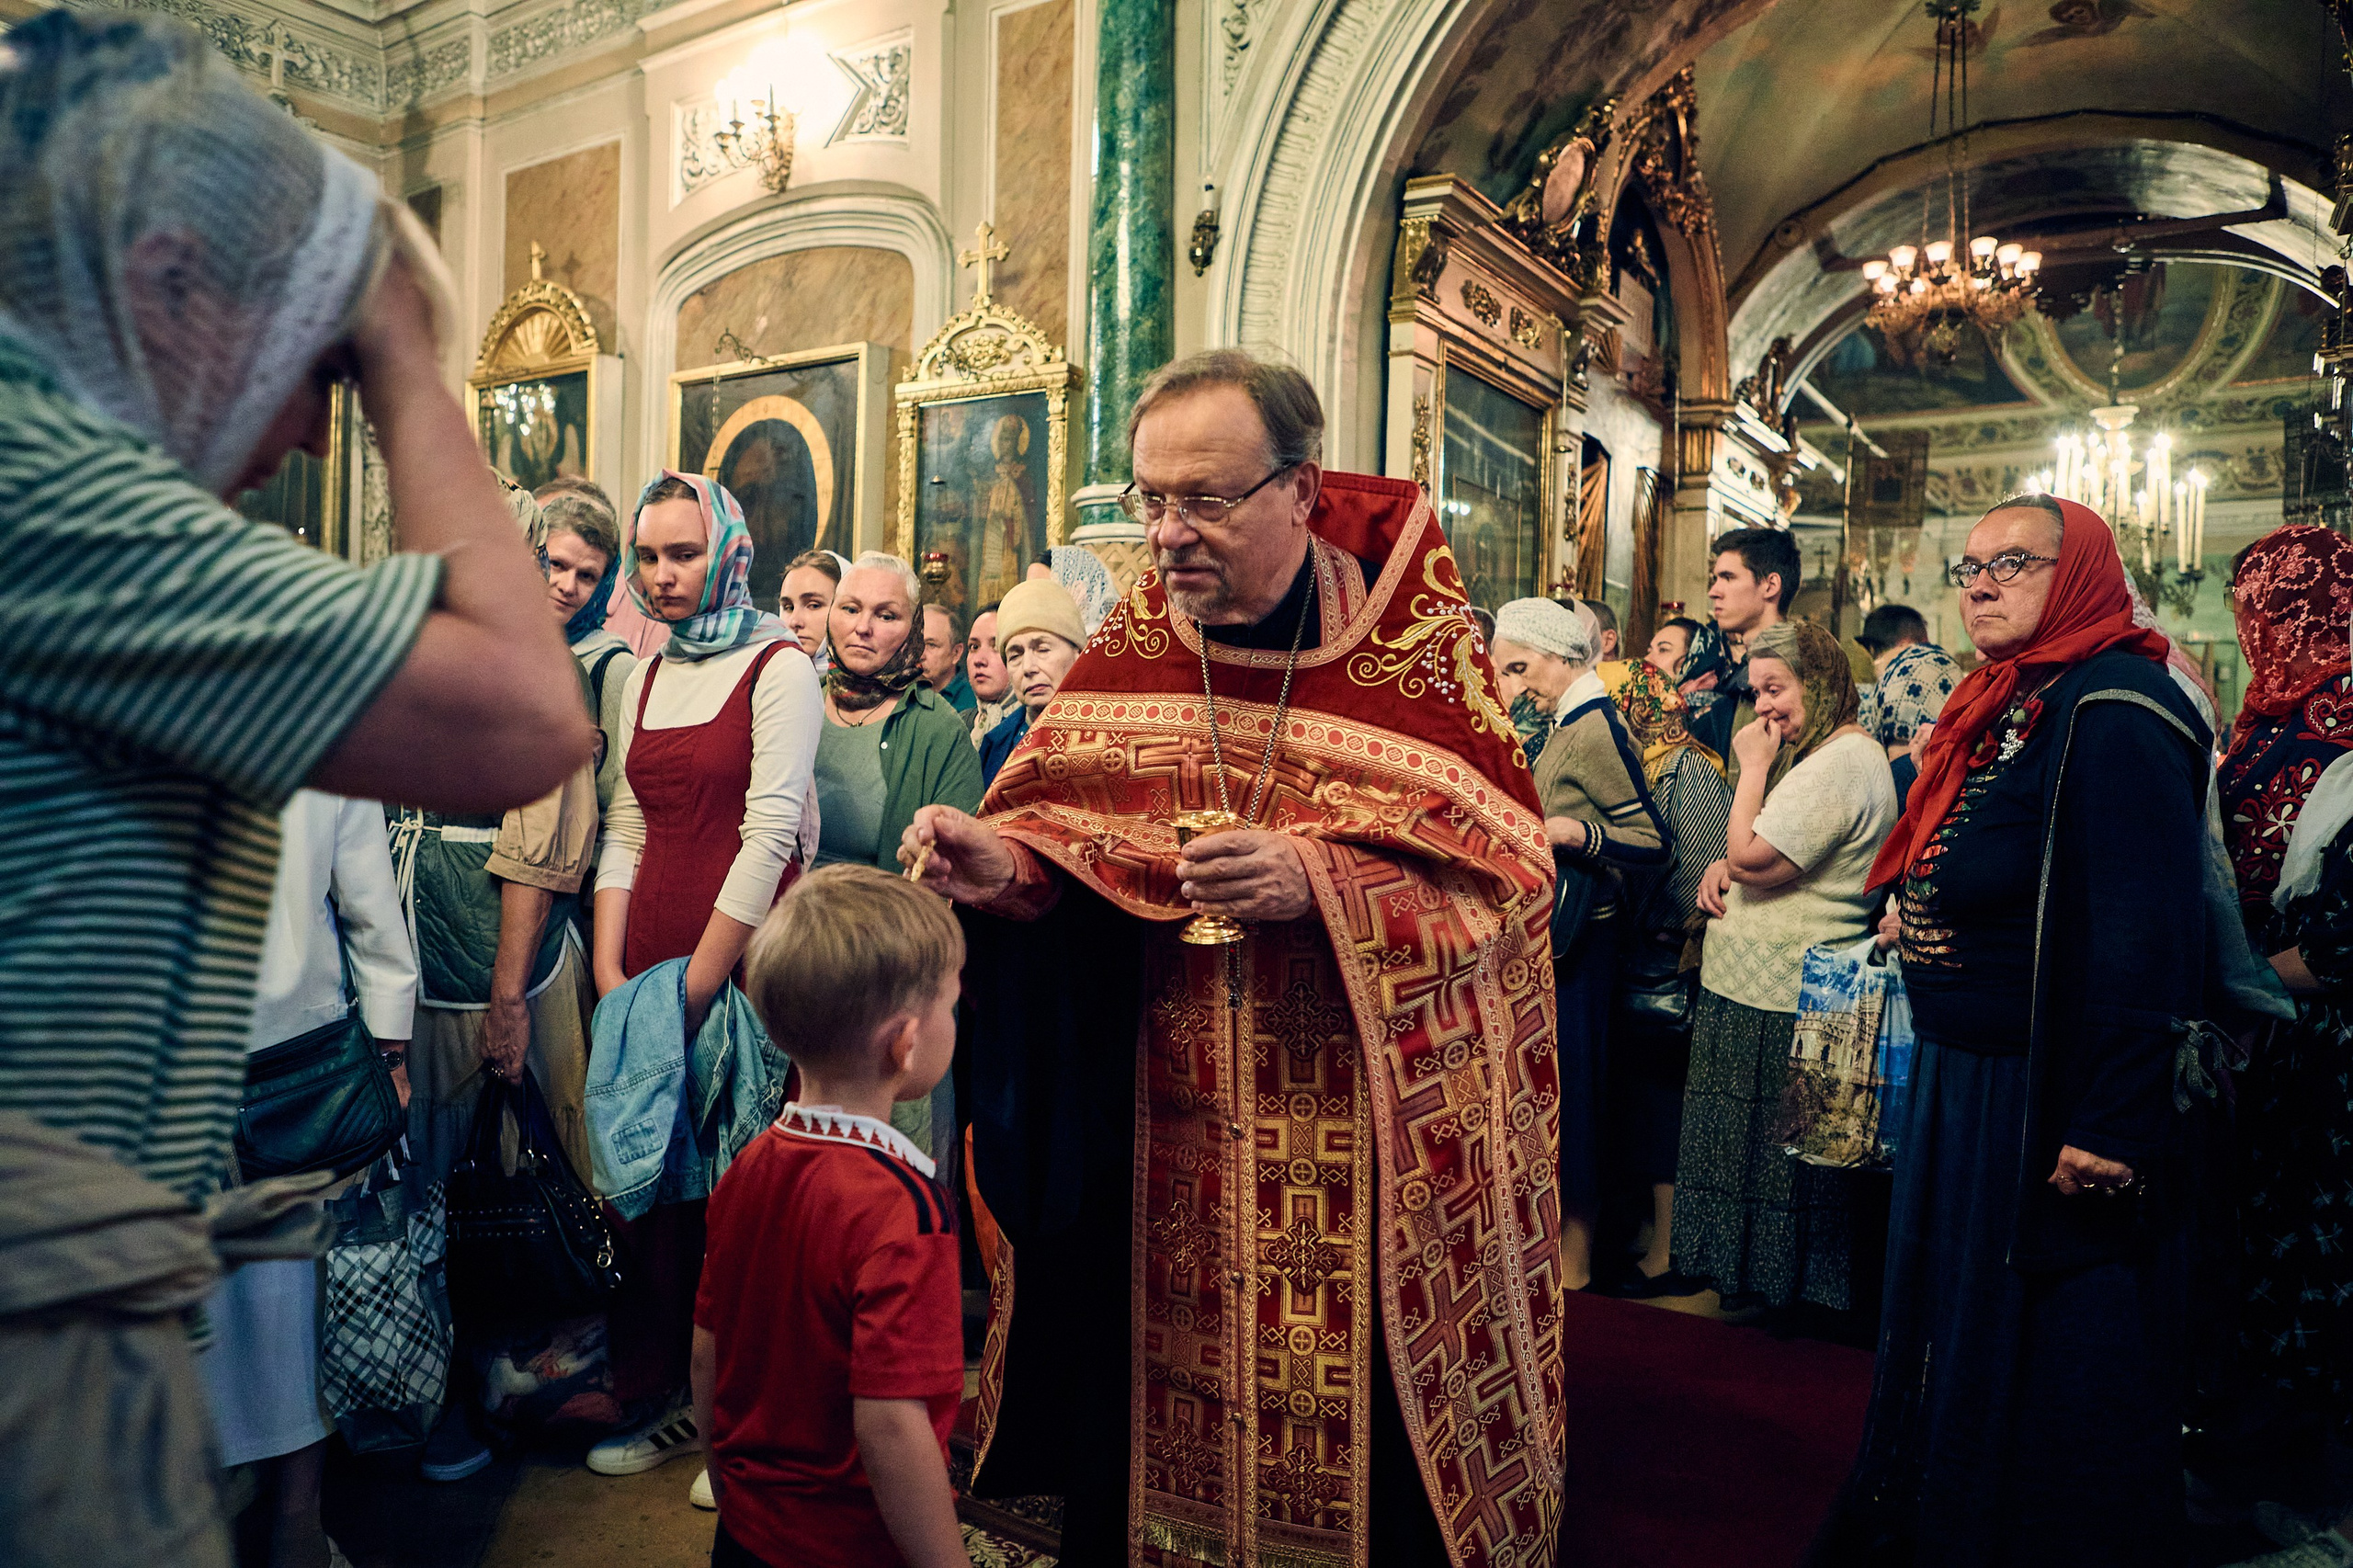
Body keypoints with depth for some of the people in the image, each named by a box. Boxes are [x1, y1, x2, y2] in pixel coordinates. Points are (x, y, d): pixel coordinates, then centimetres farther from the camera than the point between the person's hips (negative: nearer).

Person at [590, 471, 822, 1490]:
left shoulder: (777, 669, -6)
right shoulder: (645, 678, 14)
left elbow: (771, 836, -13)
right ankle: (661, 1399, 28)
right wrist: (613, 976, 2)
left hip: (743, 969, -6)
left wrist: (693, 991, -14)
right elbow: (626, 833, 13)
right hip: (646, 968, 6)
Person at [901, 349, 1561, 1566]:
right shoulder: (1132, 645, 1)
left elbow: (1505, 862, -10)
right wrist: (1002, 870, -17)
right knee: (1165, 1391, 13)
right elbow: (1065, 845, 5)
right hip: (1166, 1130, 3)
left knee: (1357, 1409, 9)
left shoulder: (1411, 639, -8)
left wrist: (1318, 883, -24)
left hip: (1364, 1126, -2)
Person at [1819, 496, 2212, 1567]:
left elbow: (2148, 935, -25)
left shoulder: (2112, 712, -18)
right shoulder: (2002, 704, 11)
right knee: (1954, 1326, 21)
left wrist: (2111, 1126, -26)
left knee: (2041, 1366, 6)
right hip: (1963, 1081, 10)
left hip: (2050, 1106, -9)